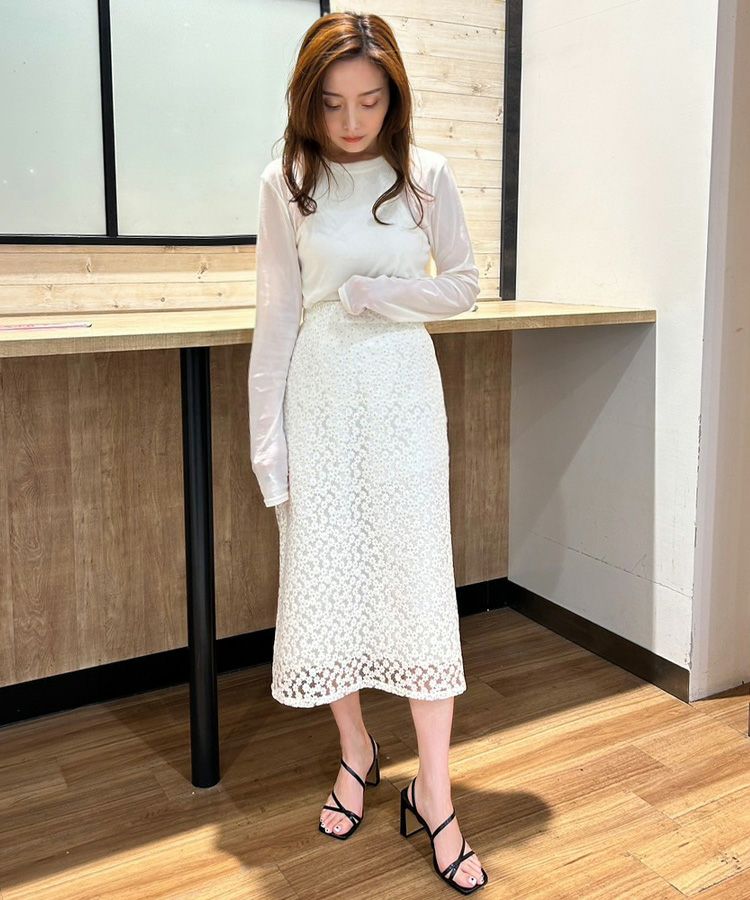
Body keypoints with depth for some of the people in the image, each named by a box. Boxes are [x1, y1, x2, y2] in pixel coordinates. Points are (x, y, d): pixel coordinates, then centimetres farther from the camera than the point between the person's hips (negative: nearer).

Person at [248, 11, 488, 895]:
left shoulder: (426, 174, 0)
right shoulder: (285, 182, 0)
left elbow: (462, 287, 4)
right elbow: (275, 319, -1)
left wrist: (366, 294, -11)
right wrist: (267, 441, -4)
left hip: (404, 396, 0)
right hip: (320, 397, 1)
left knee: (419, 583, -1)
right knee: (326, 580, 6)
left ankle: (433, 791, 13)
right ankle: (356, 751, 29)